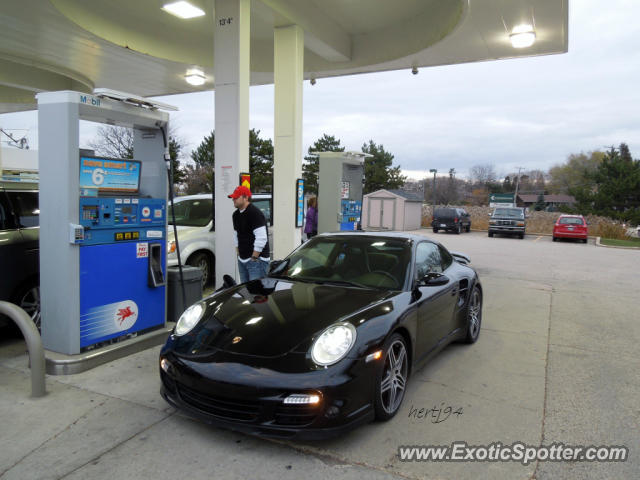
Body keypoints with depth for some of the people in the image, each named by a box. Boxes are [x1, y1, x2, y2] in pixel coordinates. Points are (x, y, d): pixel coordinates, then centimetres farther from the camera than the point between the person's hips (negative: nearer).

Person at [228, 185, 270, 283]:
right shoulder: (236, 215, 13)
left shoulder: (255, 213, -15)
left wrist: (254, 258, -18)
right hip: (242, 260, 9)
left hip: (257, 260, -9)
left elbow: (261, 238, -21)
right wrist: (238, 253, 16)